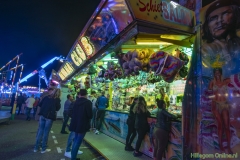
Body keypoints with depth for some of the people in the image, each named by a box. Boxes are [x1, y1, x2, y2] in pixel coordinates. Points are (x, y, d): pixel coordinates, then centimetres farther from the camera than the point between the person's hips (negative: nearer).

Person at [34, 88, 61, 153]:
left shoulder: (46, 97, 9)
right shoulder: (57, 99, -2)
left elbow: (40, 104, 13)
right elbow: (57, 108, 5)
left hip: (42, 115, 4)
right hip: (50, 117, -4)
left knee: (40, 131, 12)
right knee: (46, 132, 4)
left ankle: (36, 148, 20)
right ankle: (43, 149, 15)